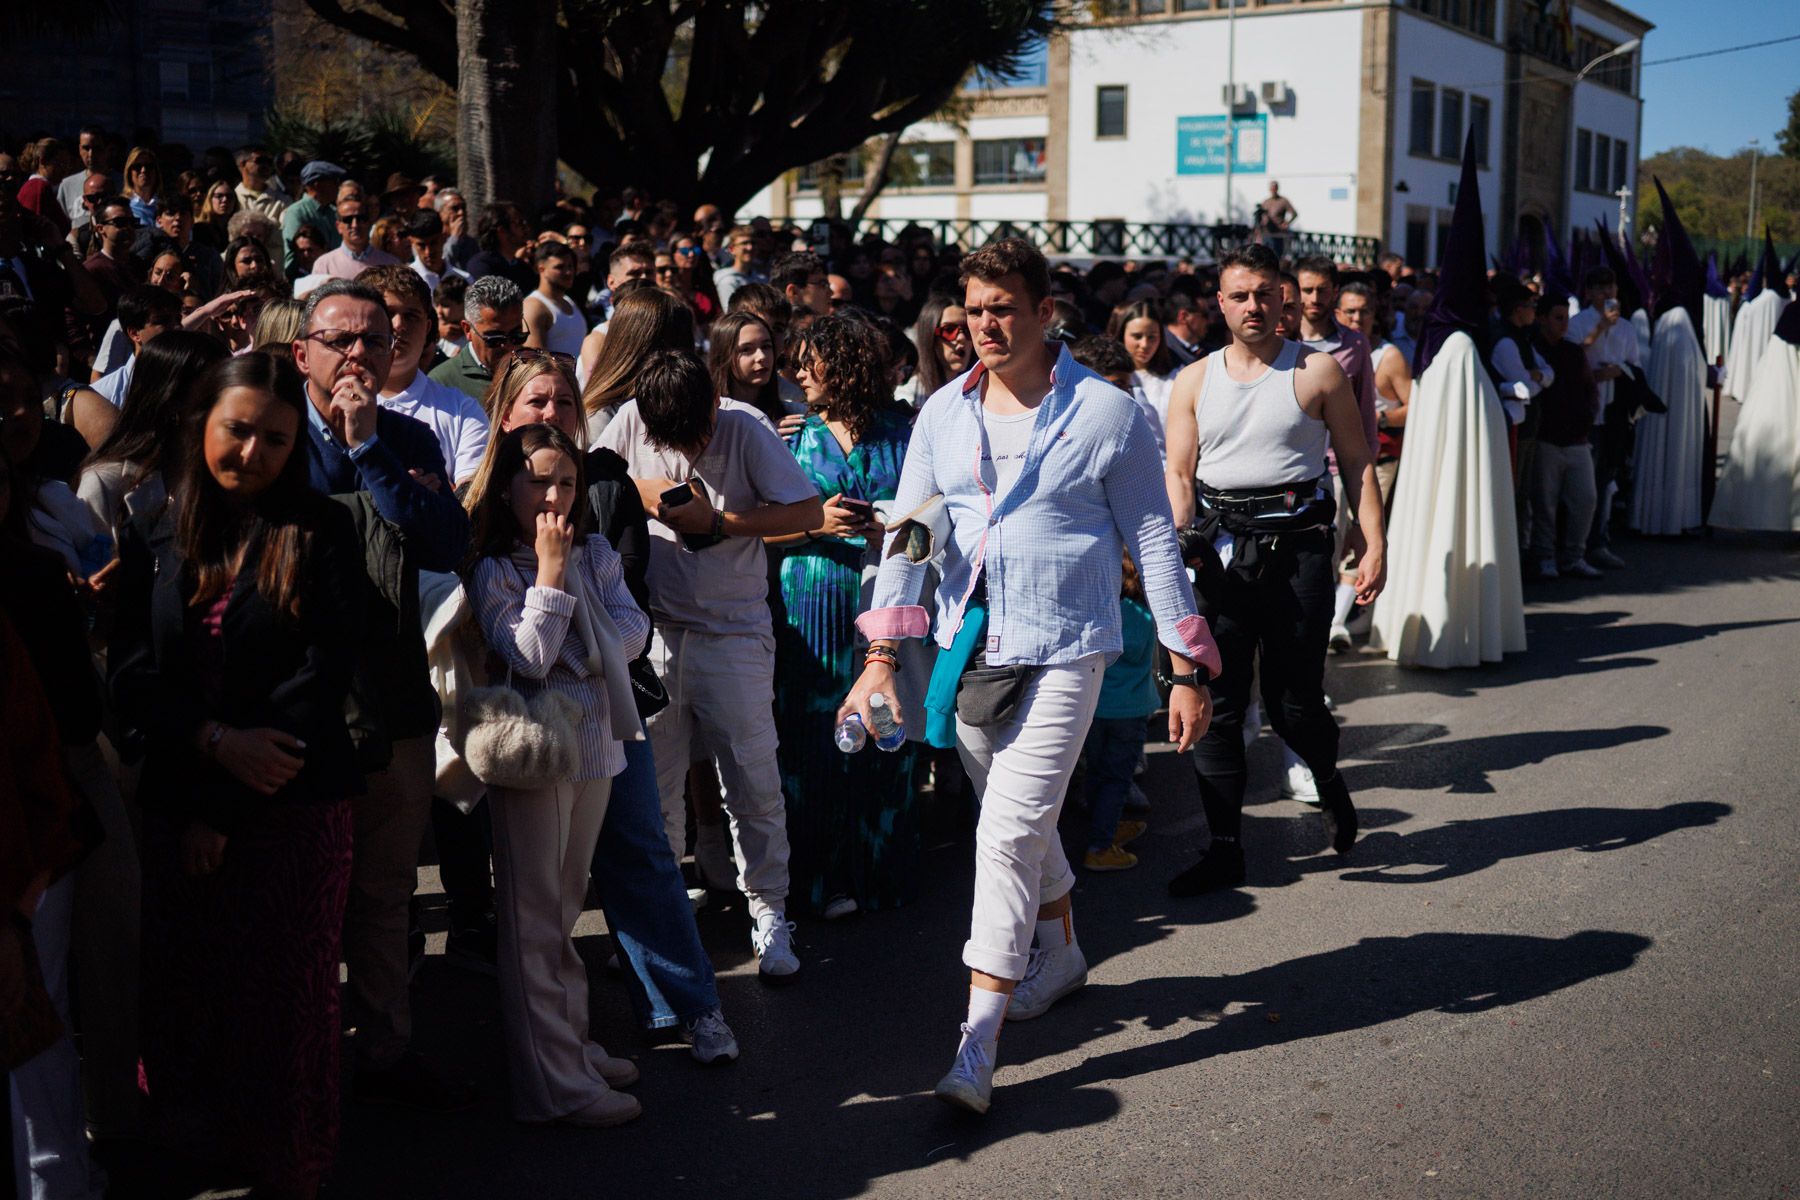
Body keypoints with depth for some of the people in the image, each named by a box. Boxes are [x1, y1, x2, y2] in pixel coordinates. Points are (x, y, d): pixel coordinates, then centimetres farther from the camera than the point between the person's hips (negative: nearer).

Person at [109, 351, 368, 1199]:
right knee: (183, 993, 8)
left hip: (296, 807, -3)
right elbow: (131, 673, 1)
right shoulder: (155, 538, 5)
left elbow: (322, 680, -10)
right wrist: (216, 741, -18)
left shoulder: (320, 536, -5)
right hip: (174, 803, 3)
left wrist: (223, 809, -12)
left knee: (285, 996, 7)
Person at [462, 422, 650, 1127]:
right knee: (534, 916, -1)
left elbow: (632, 634, 0)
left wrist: (568, 648, -13)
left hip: (594, 743, 6)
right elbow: (529, 657, -18)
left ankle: (573, 1046, 27)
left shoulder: (597, 557, 7)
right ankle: (554, 1086, 4)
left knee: (567, 906, 17)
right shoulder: (492, 571, -9)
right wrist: (550, 571, -18)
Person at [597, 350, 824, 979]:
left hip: (735, 633, -2)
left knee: (754, 781, 0)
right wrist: (639, 490, -9)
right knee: (652, 780, 7)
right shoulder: (630, 421, -2)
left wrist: (717, 522, -15)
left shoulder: (746, 431, -9)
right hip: (654, 630, 2)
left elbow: (809, 512, -10)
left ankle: (768, 911, 13)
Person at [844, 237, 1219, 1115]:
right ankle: (1060, 953, 46)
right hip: (968, 649, 5)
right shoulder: (943, 413, 5)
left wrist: (1187, 670, -3)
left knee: (1009, 832, -13)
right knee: (1022, 820, 19)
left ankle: (977, 1049, -11)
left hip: (1061, 653, -5)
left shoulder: (1106, 413, -6)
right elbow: (906, 534, 6)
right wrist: (881, 655, -3)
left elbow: (1154, 540, -2)